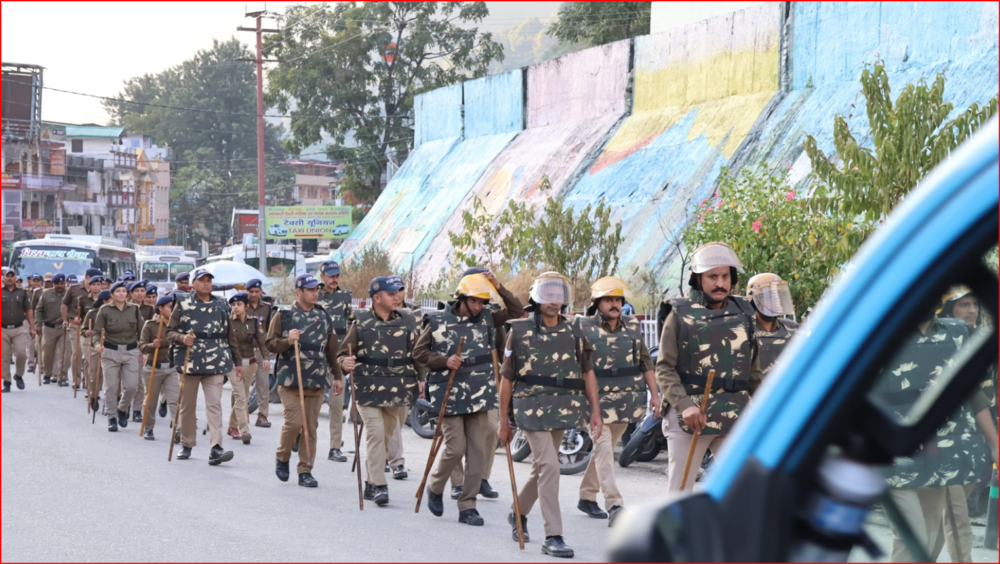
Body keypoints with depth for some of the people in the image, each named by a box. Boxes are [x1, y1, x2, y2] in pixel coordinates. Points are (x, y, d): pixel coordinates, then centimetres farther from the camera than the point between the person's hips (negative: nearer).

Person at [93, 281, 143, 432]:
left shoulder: (134, 309, 4)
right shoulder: (105, 311, -3)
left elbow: (141, 331, 9)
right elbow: (97, 332, -2)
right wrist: (97, 344, -22)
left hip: (131, 352, 2)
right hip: (110, 352, -2)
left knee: (132, 386, -5)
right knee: (111, 387, 0)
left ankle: (122, 409, 23)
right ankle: (111, 418, 13)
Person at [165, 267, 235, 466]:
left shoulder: (221, 306, 9)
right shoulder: (183, 304, 2)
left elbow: (229, 336, 16)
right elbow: (170, 332, 4)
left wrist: (237, 362, 17)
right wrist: (182, 338, -18)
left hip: (215, 363, 0)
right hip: (189, 361, 0)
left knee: (214, 404, -11)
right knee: (187, 405, 10)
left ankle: (216, 448, -18)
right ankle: (186, 444, 24)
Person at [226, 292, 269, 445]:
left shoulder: (254, 322, 2)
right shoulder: (229, 322, -6)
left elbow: (262, 340, -9)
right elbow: (232, 344, -11)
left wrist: (266, 358, -25)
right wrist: (238, 366, -18)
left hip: (250, 362, 3)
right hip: (234, 362, -3)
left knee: (243, 397, 10)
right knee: (240, 397, -12)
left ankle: (233, 427, 26)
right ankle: (244, 431, -19)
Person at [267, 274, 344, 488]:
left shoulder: (323, 317, 12)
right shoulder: (284, 316, 0)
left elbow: (332, 350, 17)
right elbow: (270, 344, -1)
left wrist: (337, 376, 14)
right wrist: (287, 341, -19)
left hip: (317, 381, 4)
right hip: (290, 379, -4)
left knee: (311, 426, 2)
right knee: (294, 421, -12)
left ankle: (305, 471, 10)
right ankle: (282, 458, 14)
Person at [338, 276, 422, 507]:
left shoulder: (407, 320, 7)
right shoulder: (361, 321, -1)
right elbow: (343, 353, 3)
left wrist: (420, 378, 1)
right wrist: (345, 363, -19)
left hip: (399, 389, 3)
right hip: (369, 389, -3)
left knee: (387, 435, 10)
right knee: (375, 434, -12)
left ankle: (371, 482, 22)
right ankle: (379, 485, -11)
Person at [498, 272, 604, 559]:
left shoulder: (574, 330, 6)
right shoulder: (520, 331, -2)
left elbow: (588, 373, 11)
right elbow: (507, 379, 2)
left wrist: (595, 412, 4)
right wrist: (503, 421, 3)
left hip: (564, 411, 4)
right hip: (532, 409, -4)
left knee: (541, 467, 15)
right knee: (549, 466, -14)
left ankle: (518, 513, 39)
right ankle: (553, 536, -12)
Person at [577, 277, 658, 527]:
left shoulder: (632, 326, 8)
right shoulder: (584, 329, -5)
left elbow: (645, 362, 13)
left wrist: (654, 394, 9)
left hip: (627, 401, 5)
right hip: (597, 400, -5)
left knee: (605, 448, 13)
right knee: (604, 448, -14)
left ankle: (587, 497, 27)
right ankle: (614, 505, -21)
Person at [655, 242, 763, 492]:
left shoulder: (743, 314, 10)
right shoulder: (680, 315, -2)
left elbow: (753, 368, 18)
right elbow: (665, 369, -6)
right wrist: (684, 404, -20)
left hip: (735, 418, 3)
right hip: (689, 417, -3)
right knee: (680, 491, 2)